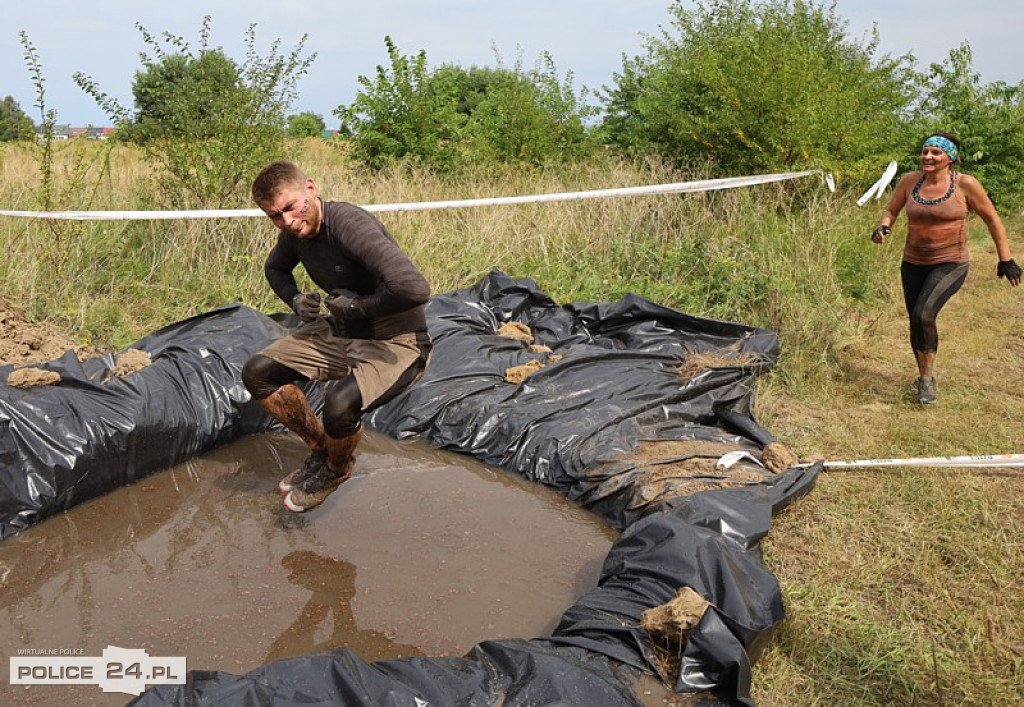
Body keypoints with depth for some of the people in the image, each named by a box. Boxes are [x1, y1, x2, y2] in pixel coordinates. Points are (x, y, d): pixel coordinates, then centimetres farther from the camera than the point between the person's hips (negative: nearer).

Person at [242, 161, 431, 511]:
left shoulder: (350, 225, -27)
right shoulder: (295, 232, -1)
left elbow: (415, 289, -41)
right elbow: (275, 268, 25)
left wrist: (358, 306, -23)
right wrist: (295, 299, 3)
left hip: (395, 344, -8)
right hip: (340, 332, 8)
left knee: (339, 403, -33)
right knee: (257, 373, -3)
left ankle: (336, 470, 4)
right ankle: (321, 449, 17)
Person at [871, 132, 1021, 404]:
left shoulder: (965, 184, -11)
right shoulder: (909, 181, -2)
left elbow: (992, 220, -1)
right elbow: (891, 210, 13)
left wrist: (1006, 259, -1)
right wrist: (883, 227, -10)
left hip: (950, 264, -4)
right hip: (913, 264, 4)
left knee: (923, 315, -24)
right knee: (916, 321, 12)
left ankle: (927, 377, -6)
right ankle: (925, 376, 34)